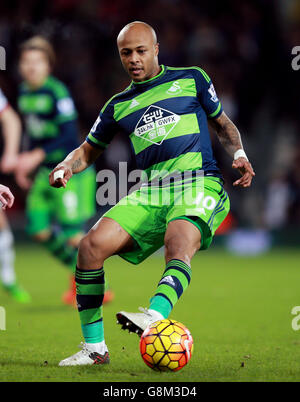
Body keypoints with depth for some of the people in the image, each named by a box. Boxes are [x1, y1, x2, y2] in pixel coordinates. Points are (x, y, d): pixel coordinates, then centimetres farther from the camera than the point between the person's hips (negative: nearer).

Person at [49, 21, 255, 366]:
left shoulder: (190, 79, 14)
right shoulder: (119, 106, 20)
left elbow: (223, 124, 24)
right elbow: (89, 149, 29)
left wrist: (239, 155, 4)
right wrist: (67, 167, 6)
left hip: (199, 183, -3)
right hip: (150, 191, 4)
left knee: (179, 246, -35)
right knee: (91, 246, -16)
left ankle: (154, 317, -60)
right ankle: (94, 348, -8)